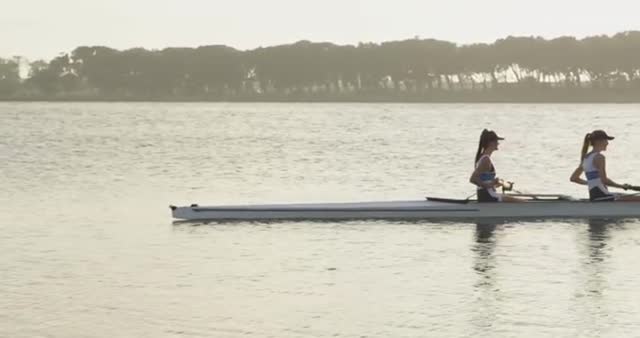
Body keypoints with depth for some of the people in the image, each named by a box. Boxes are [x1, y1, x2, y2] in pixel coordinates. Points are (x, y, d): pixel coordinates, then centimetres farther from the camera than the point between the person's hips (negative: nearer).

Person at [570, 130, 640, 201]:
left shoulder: (585, 158, 16)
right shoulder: (599, 157, -11)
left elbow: (573, 178, 22)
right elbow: (604, 180, -19)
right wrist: (621, 186, -10)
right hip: (601, 196, -9)